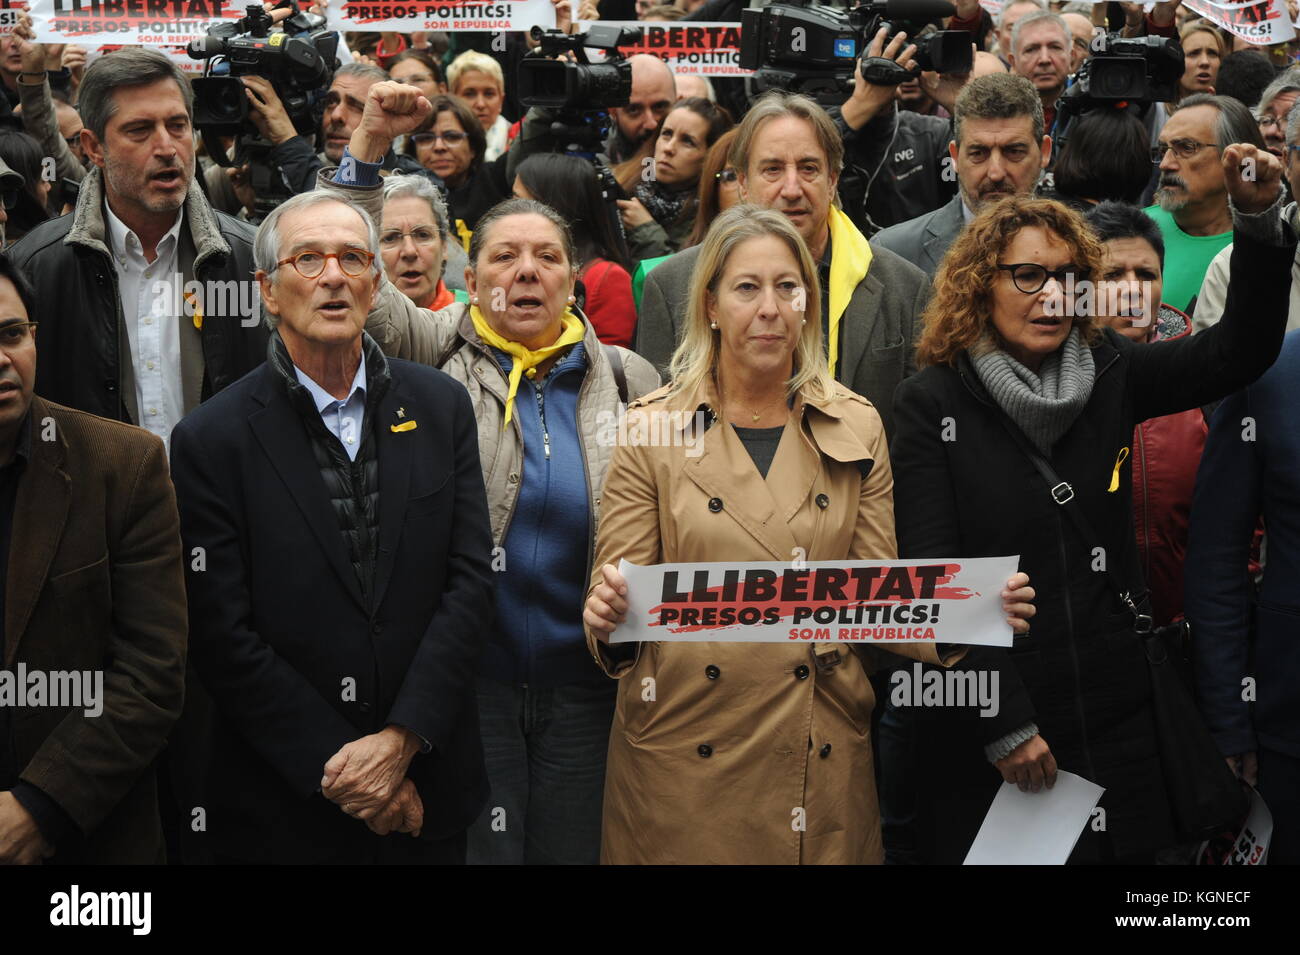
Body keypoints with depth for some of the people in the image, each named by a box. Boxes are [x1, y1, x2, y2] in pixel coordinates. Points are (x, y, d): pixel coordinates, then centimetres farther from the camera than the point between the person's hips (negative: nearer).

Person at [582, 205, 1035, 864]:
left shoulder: (856, 430, 6)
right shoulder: (652, 431, 0)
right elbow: (618, 602, -1)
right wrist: (607, 617, -25)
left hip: (825, 762, 2)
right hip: (683, 755, -2)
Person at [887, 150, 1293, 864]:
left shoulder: (1108, 376, 4)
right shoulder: (932, 404, -9)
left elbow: (1241, 349, -4)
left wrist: (1259, 218, -19)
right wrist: (1005, 725, -16)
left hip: (1116, 719, 4)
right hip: (983, 738, -4)